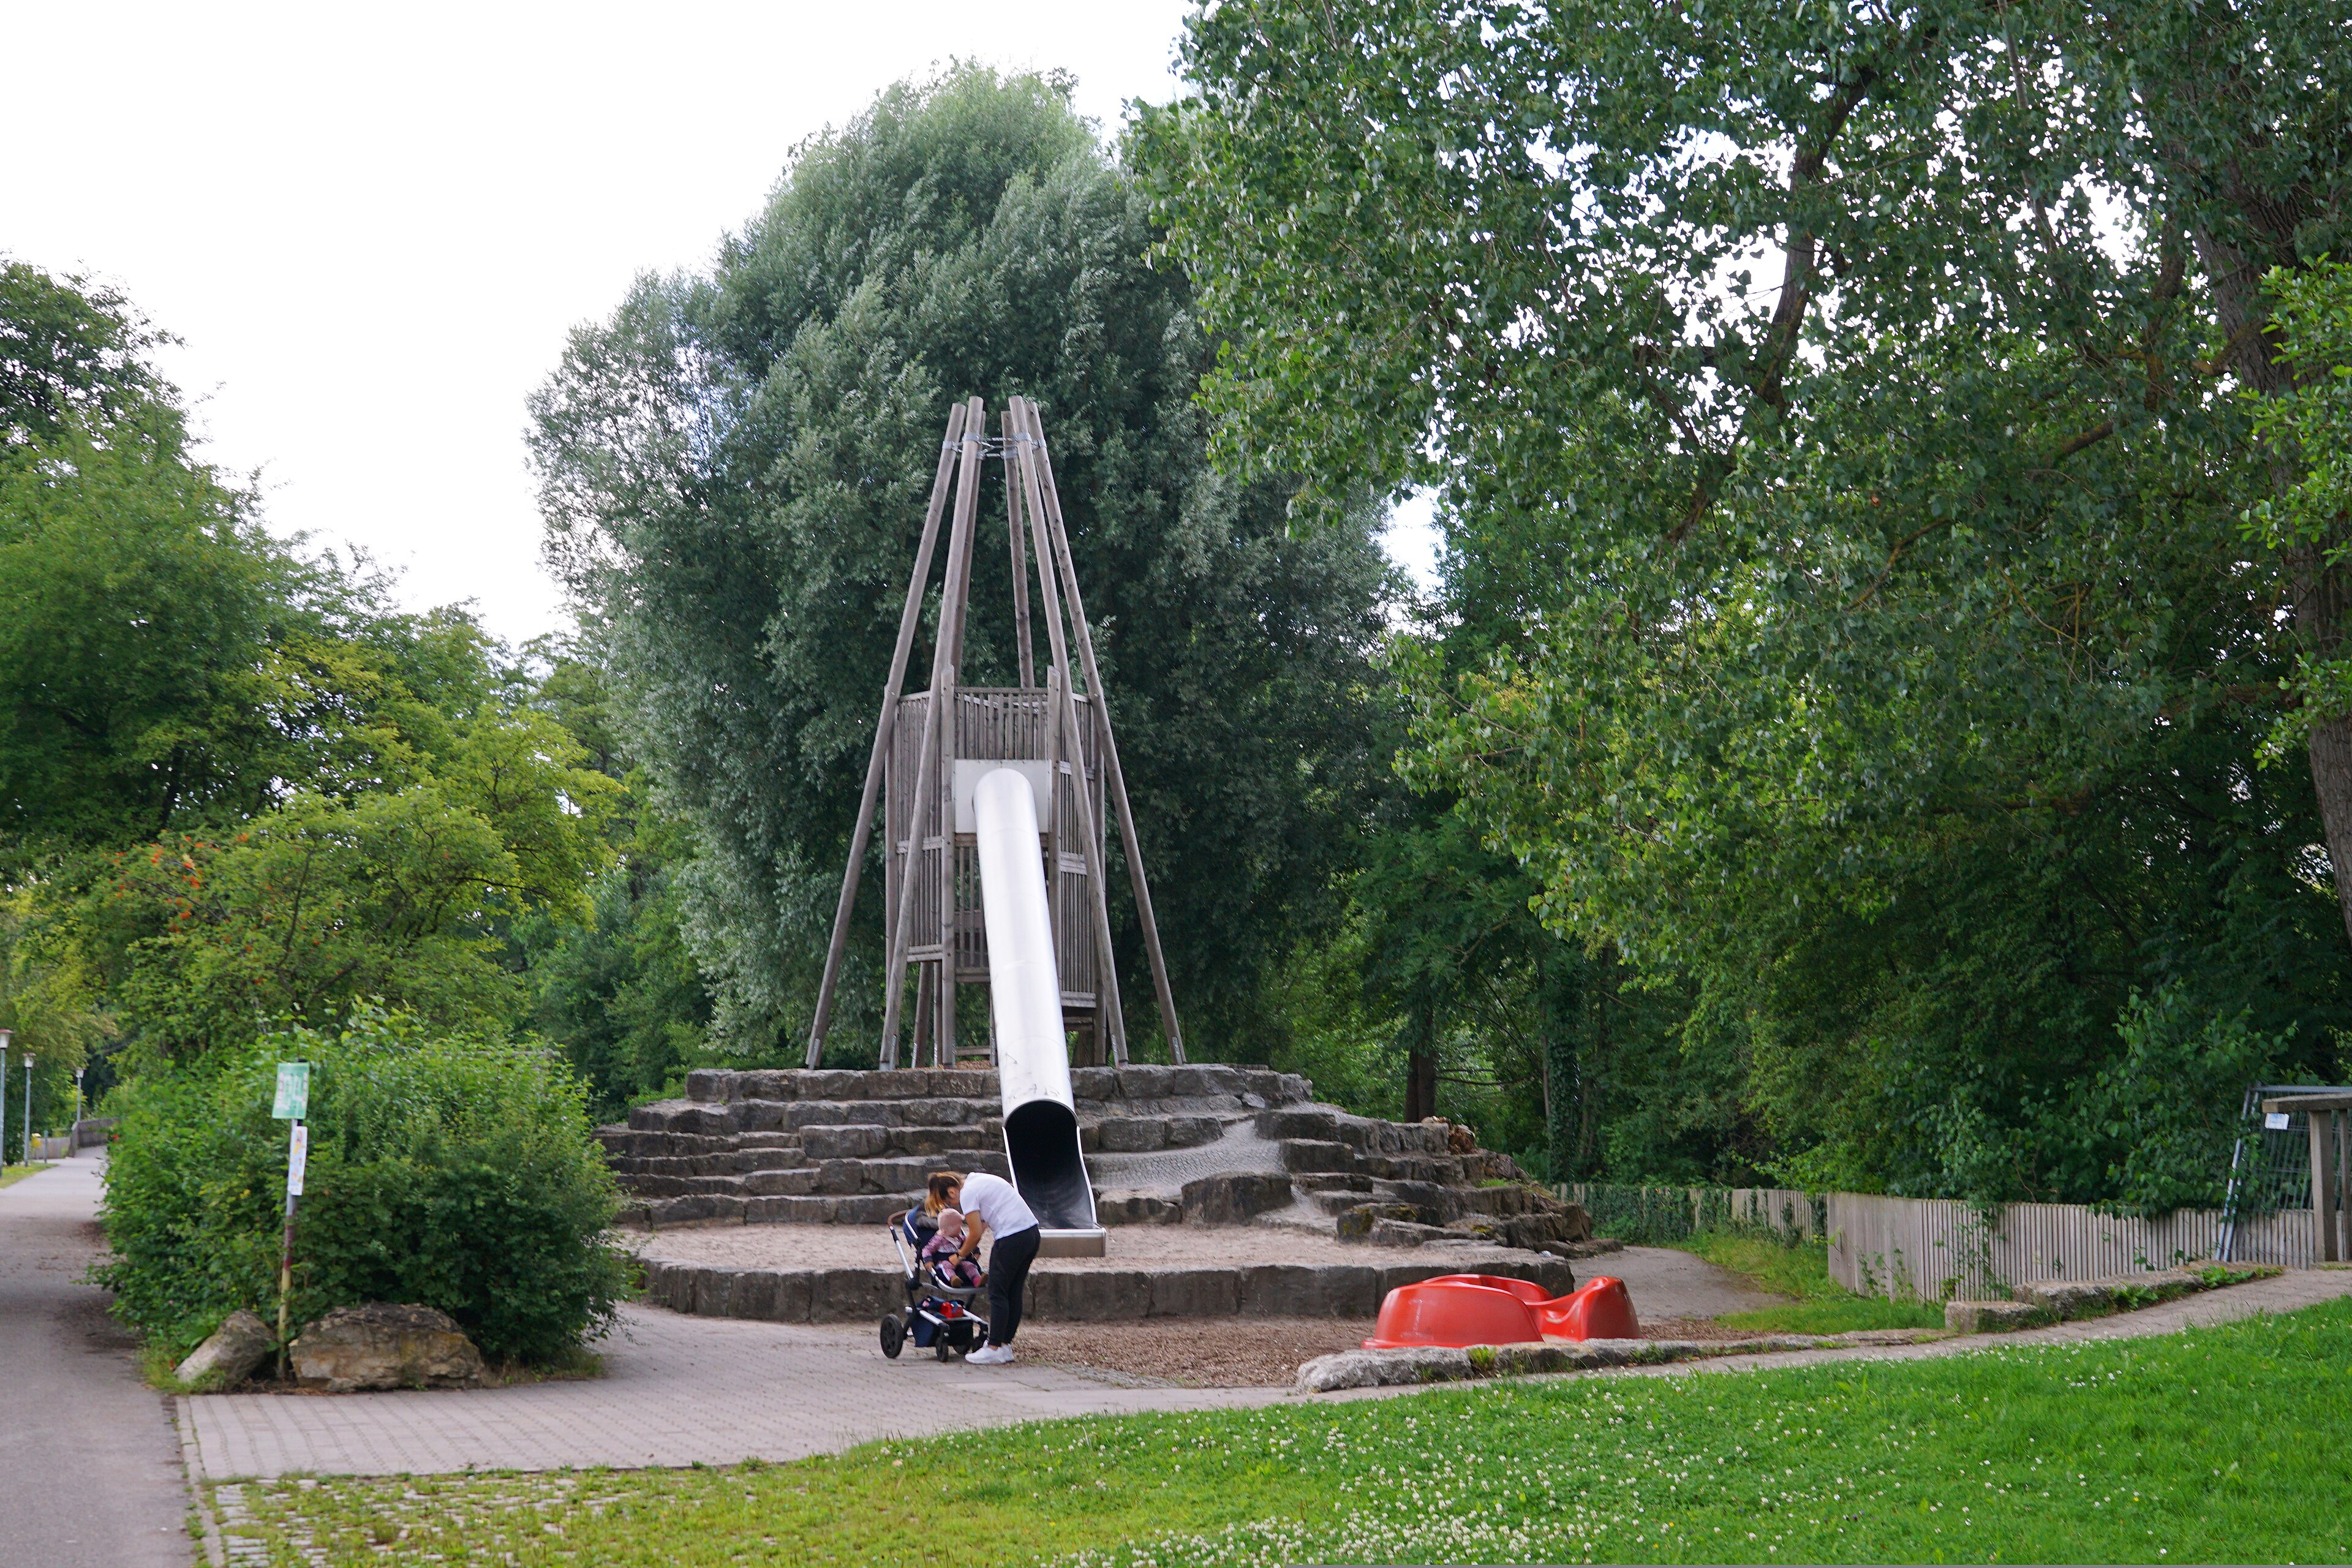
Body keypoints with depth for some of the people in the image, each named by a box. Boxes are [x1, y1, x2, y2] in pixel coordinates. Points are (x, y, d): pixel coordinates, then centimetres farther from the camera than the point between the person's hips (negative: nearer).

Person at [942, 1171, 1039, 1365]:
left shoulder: (967, 1193, -5)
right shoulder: (981, 1179, 22)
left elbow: (976, 1234, -6)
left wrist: (960, 1255, 10)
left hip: (1011, 1238, -9)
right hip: (1033, 1232, 9)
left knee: (998, 1294, -3)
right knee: (1014, 1293, 13)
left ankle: (994, 1349, -3)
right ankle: (1006, 1345, 16)